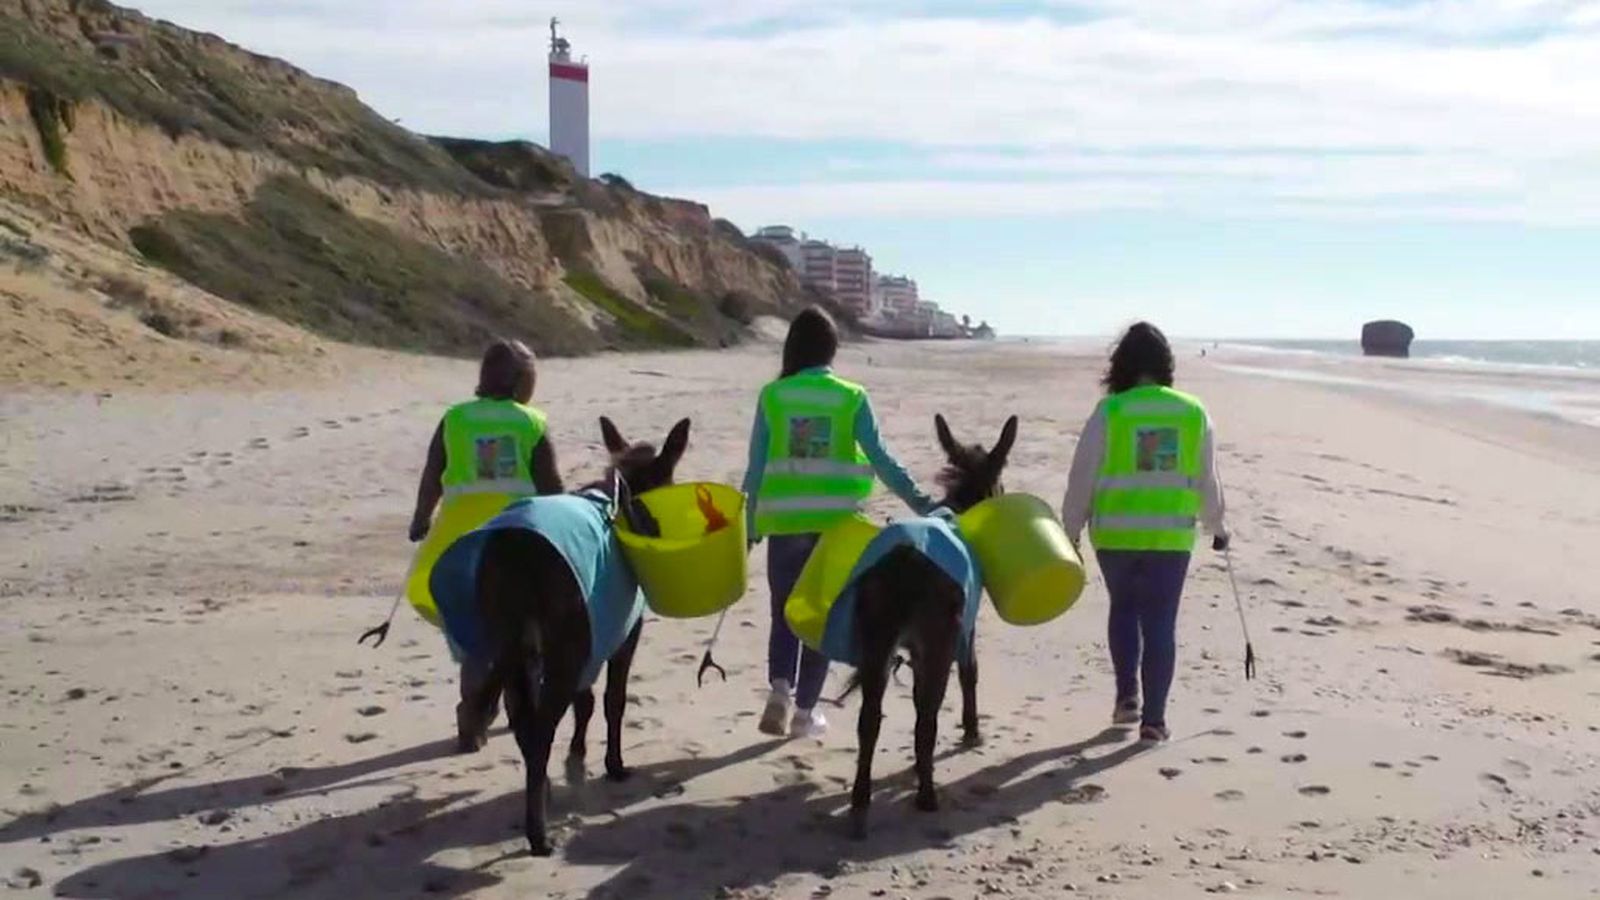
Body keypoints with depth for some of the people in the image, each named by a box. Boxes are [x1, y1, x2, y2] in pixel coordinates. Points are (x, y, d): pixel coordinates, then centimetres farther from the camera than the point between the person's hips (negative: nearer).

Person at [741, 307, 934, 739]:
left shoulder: (772, 396, -1)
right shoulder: (852, 398, -2)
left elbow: (756, 467, 0)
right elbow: (880, 460, -7)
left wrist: (747, 525, 8)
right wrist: (920, 502, -3)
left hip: (784, 521, 0)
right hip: (835, 521, 0)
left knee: (784, 612, 15)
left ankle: (779, 688, -7)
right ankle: (805, 711, 14)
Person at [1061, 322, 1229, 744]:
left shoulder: (1109, 412, -7)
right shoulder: (1194, 413, 1)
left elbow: (1082, 479, -5)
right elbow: (1207, 481, 9)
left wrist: (1069, 534, 5)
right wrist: (1217, 528, 24)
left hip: (1116, 534, -1)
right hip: (1171, 536, 1)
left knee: (1124, 608, 22)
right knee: (1161, 624, 7)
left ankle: (1127, 697, 18)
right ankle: (1153, 718, 8)